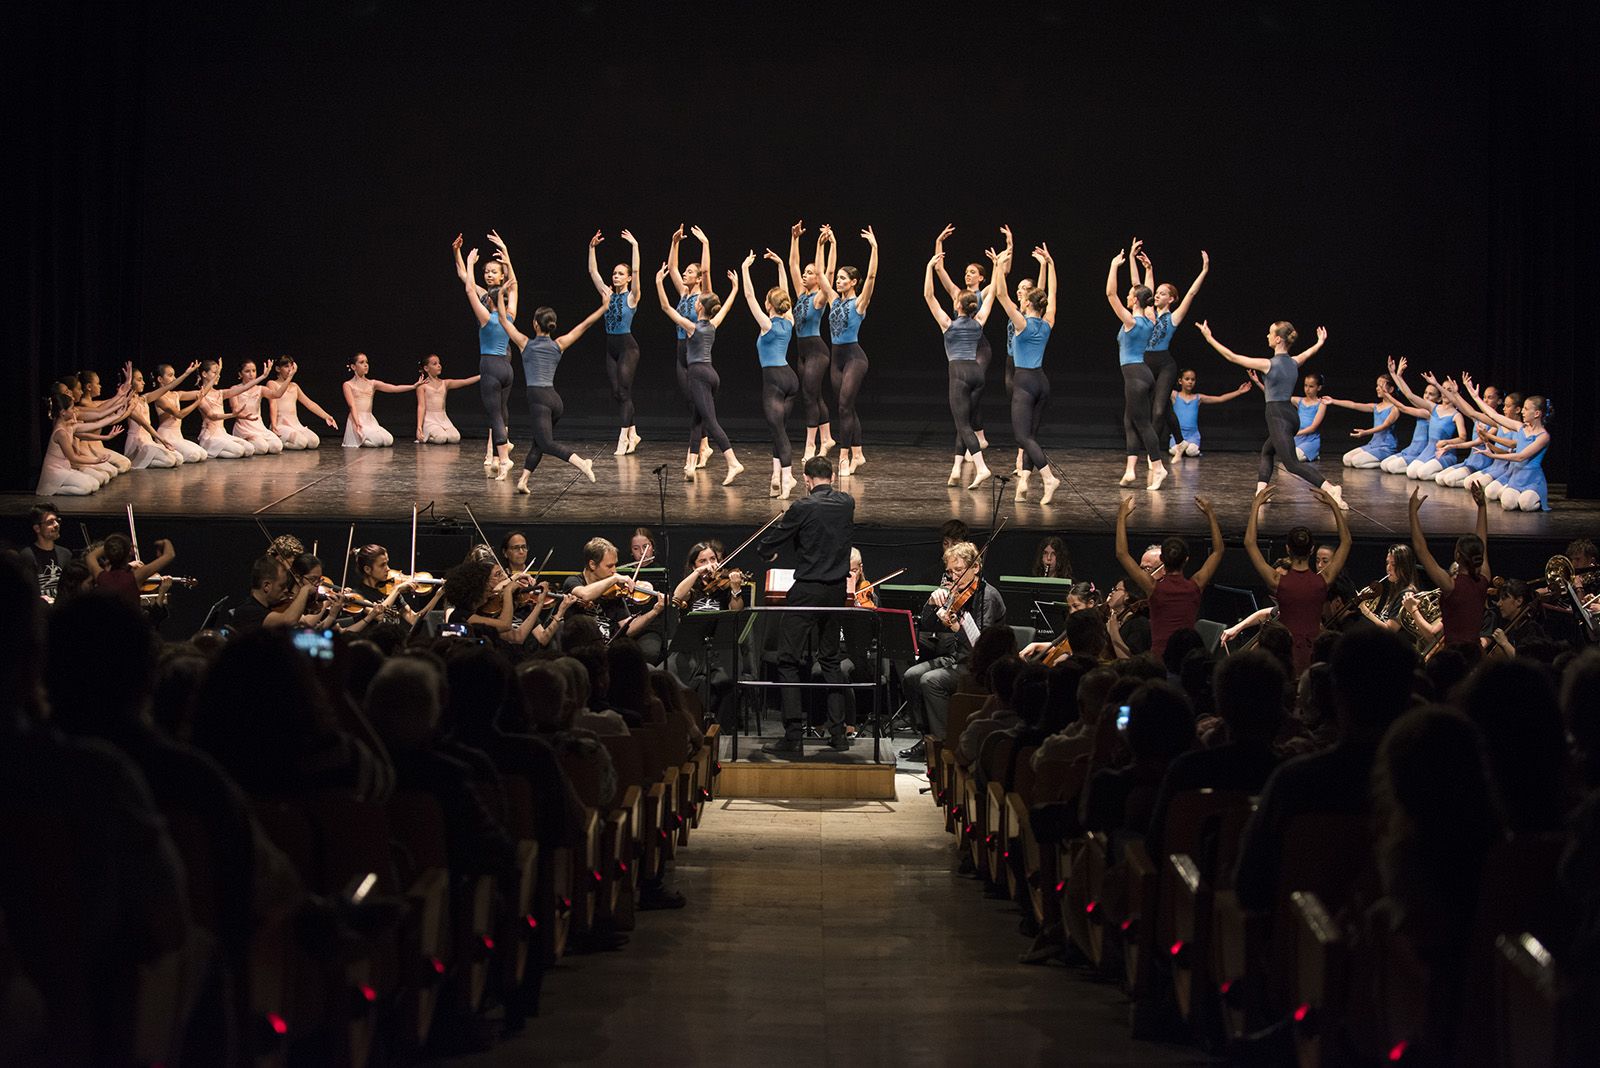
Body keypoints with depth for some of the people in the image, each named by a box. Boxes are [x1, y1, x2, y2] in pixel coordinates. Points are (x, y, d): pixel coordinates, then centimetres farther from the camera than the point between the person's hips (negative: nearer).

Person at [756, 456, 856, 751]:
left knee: (788, 661, -1)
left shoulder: (803, 508, -15)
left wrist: (766, 552, 17)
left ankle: (793, 735, -7)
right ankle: (838, 732, 14)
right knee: (831, 659, 17)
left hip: (807, 590, -6)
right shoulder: (847, 503, 1)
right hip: (837, 591, 6)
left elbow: (768, 545, -6)